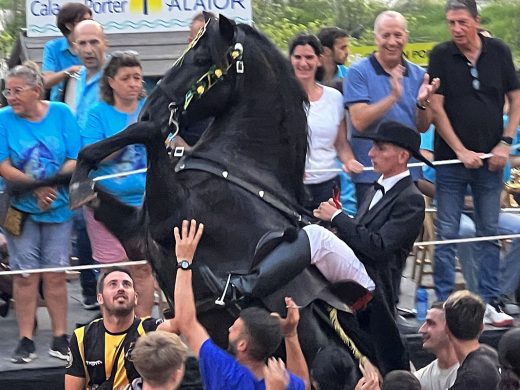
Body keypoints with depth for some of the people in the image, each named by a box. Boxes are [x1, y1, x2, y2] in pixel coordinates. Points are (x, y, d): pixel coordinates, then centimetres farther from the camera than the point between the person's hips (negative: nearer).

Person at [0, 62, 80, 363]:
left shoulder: (61, 114, -2)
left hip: (58, 206, 1)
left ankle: (60, 338, 9)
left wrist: (53, 181, -20)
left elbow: (76, 160, -4)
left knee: (56, 273, 2)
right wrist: (36, 186, -20)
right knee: (25, 273, 0)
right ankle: (26, 341, 5)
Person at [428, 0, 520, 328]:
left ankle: (491, 301, 11)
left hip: (490, 160, 2)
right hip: (451, 158, -2)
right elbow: (436, 108, -5)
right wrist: (461, 151, -10)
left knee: (490, 232, 6)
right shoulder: (441, 56, -3)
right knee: (447, 233, -1)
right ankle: (445, 302, 4)